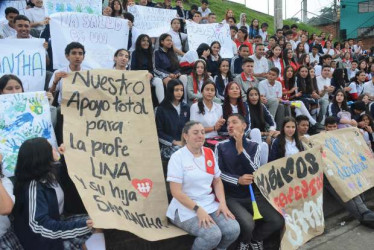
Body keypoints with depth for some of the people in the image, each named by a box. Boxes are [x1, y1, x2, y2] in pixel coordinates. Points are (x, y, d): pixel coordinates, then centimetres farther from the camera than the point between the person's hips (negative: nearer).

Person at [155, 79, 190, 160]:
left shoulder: (186, 108, 17)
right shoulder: (162, 109, 2)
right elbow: (159, 132, 0)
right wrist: (174, 142, -9)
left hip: (185, 144, 4)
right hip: (167, 146, -4)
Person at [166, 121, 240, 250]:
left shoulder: (209, 153, 7)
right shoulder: (177, 157, -10)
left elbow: (217, 181, 13)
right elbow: (176, 191, -14)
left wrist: (223, 203, -4)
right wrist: (198, 209, -20)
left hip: (211, 205, 6)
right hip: (186, 208, -5)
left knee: (233, 229, -16)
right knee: (213, 235, -27)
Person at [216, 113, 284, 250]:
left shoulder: (253, 146, 5)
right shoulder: (221, 146, 1)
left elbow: (256, 171, -8)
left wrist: (240, 148, -16)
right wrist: (237, 180, -20)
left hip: (253, 194, 3)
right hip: (231, 197, -3)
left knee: (278, 221, -14)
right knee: (248, 224, -27)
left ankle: (255, 238, 18)